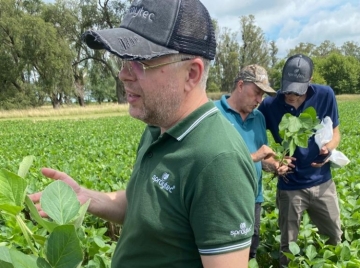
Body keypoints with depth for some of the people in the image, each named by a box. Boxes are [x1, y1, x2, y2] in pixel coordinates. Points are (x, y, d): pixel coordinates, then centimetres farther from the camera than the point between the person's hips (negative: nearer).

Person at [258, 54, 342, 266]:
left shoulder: (325, 95, -10)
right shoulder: (270, 105, -15)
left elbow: (335, 133, 1)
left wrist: (328, 149, -21)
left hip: (322, 182, 2)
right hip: (290, 187, -2)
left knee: (335, 239, 19)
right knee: (288, 247, 11)